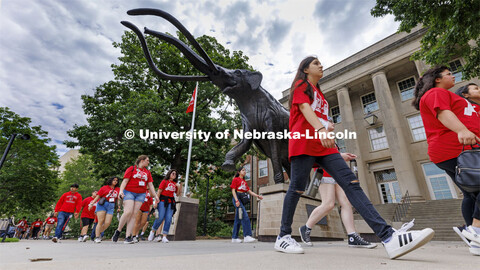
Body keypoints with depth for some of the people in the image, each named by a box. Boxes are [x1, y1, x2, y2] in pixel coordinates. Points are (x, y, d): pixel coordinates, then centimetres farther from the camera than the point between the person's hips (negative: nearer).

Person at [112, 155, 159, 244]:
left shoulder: (147, 172, 17)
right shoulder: (132, 168, 3)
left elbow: (150, 184, 15)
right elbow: (125, 180, -3)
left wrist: (155, 195, 8)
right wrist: (121, 191, -17)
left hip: (141, 194, 4)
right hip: (129, 192, -4)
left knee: (134, 215, -2)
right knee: (128, 212, -16)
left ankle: (128, 237, 0)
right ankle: (118, 231, 7)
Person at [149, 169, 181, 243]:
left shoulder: (175, 184, 14)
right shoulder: (164, 181, 1)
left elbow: (177, 194, 16)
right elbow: (159, 191, -4)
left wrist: (179, 188, -1)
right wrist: (156, 201, -11)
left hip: (171, 202, 4)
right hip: (163, 201, -4)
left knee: (168, 219, -3)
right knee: (161, 218, -8)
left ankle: (164, 237, 2)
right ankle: (152, 232, 18)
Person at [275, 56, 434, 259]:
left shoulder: (319, 92, 31)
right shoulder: (301, 85, 8)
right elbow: (304, 108, -12)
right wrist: (320, 129, -28)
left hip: (323, 145, 8)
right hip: (304, 143, -7)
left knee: (351, 183, -8)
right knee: (297, 188, -8)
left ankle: (388, 236, -14)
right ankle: (283, 238, 4)